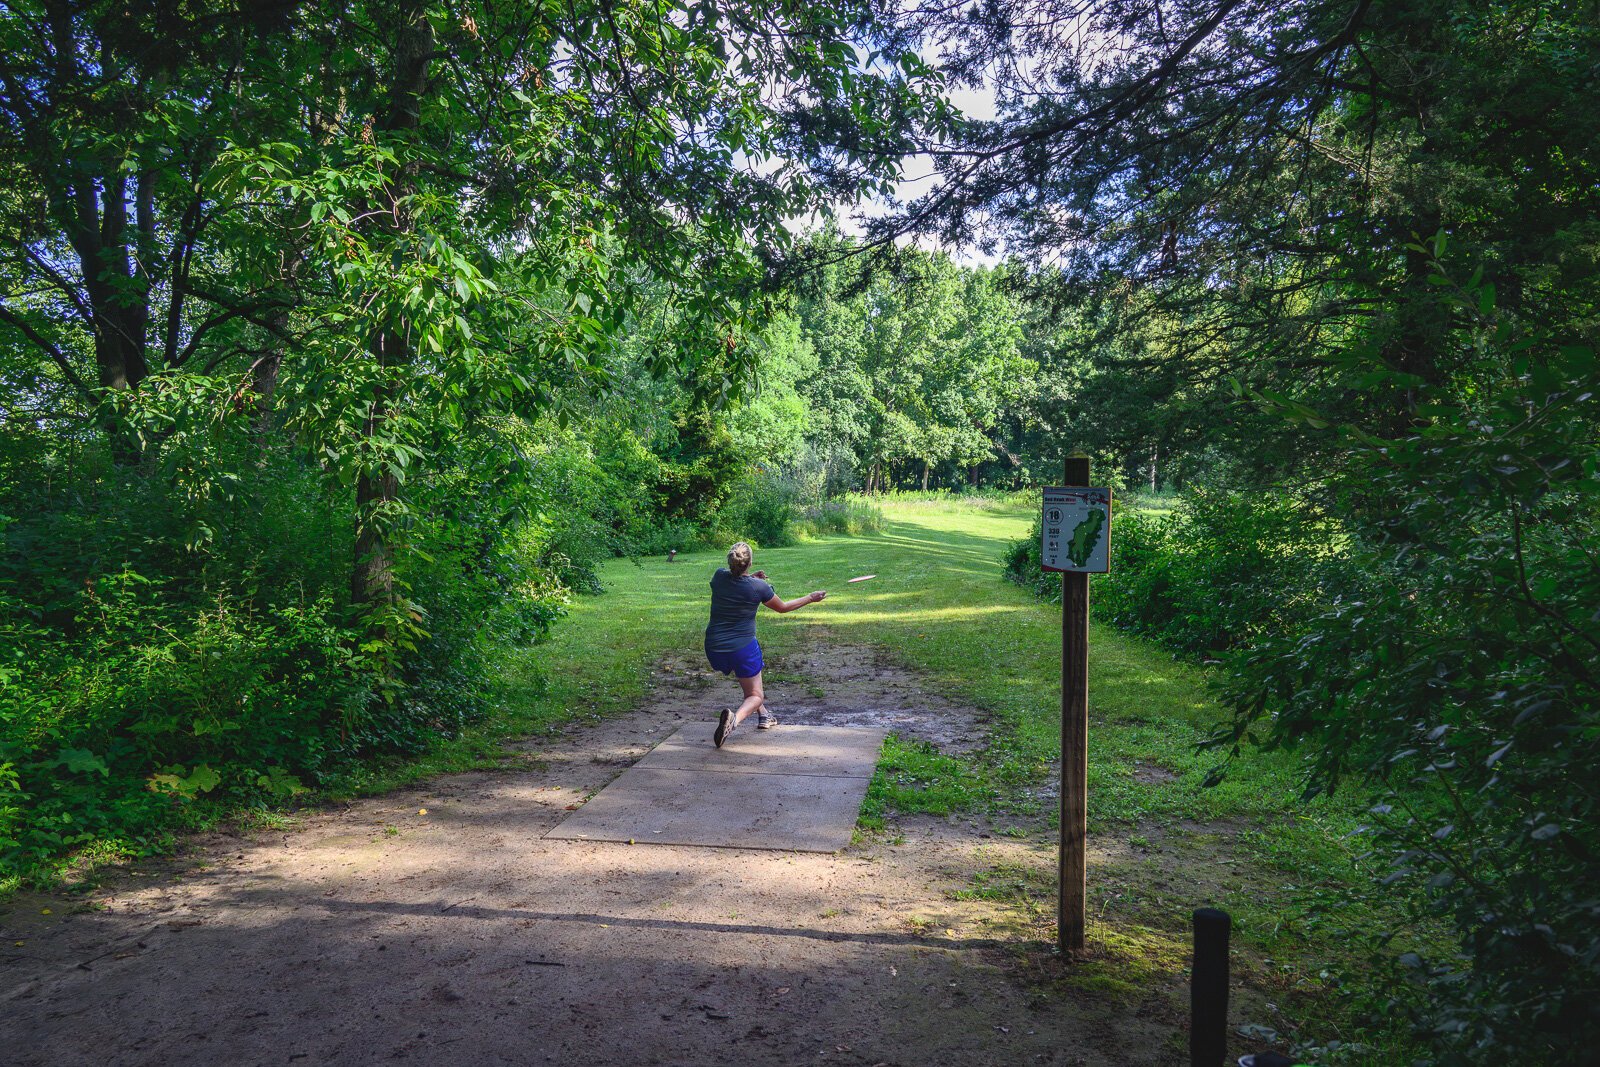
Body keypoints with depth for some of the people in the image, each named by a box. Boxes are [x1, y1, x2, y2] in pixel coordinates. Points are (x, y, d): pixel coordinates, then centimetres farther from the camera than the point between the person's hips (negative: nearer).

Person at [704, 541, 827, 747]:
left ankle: (764, 715, 35)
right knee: (755, 696, 10)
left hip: (714, 649, 5)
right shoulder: (758, 587, -14)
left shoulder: (719, 576, -6)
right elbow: (782, 607, 5)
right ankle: (735, 717, -21)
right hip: (743, 648, -5)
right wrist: (810, 598, 17)